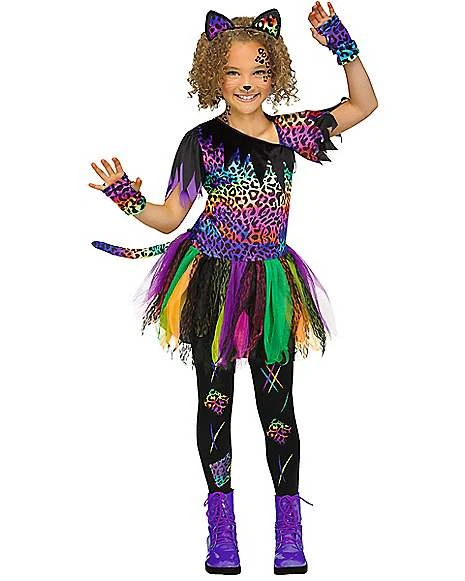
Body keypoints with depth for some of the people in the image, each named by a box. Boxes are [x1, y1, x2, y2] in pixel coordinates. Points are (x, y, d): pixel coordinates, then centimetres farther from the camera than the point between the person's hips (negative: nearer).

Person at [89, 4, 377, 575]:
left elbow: (364, 103, 13)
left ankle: (289, 532, 12)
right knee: (214, 399, 5)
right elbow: (170, 216, 0)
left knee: (278, 403, 3)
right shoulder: (203, 141, -2)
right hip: (213, 281, -1)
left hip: (272, 282, 2)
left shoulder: (289, 132, 4)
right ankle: (221, 526, 15)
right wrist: (127, 197, -18)